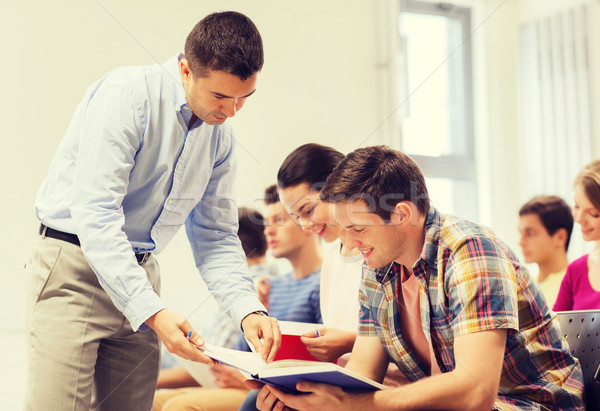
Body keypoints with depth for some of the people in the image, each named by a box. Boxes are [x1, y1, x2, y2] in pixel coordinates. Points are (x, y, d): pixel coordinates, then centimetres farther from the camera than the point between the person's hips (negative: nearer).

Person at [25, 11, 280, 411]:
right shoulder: (127, 96, -18)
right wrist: (151, 311, -32)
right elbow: (94, 214, -25)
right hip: (76, 264, -7)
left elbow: (216, 237, 9)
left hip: (141, 272, 7)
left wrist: (249, 310, -9)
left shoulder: (220, 137, 5)